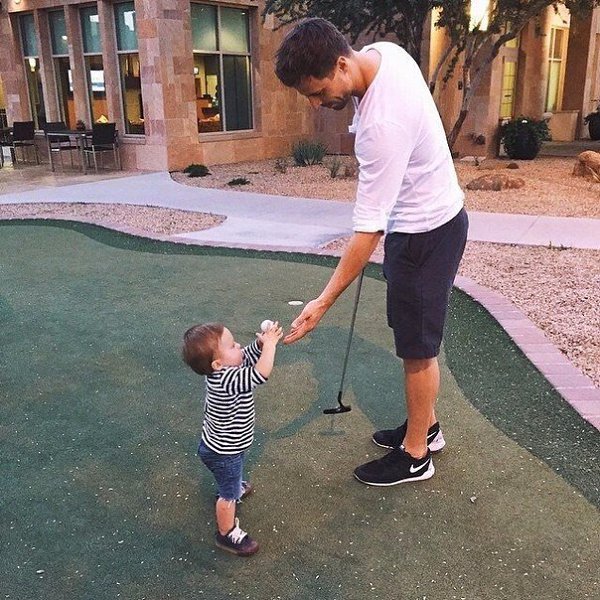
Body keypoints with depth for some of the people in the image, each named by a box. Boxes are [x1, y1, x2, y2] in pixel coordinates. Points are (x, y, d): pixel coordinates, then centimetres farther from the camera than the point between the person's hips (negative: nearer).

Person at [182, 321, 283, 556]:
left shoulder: (222, 370, -14)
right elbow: (261, 373, -48)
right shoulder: (227, 380, -41)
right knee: (230, 494, 14)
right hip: (223, 453, -8)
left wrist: (261, 341, -22)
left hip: (224, 444, 8)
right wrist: (270, 343, -36)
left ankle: (233, 488, 67)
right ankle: (227, 534, 35)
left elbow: (250, 354, -3)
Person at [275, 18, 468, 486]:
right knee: (416, 338, 19)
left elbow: (368, 230, -32)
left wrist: (324, 302, -28)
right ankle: (425, 425, 37)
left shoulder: (383, 123, -34)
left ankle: (415, 455, 22)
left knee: (417, 347, 4)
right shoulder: (383, 51, -6)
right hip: (423, 215, 9)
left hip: (426, 232, -9)